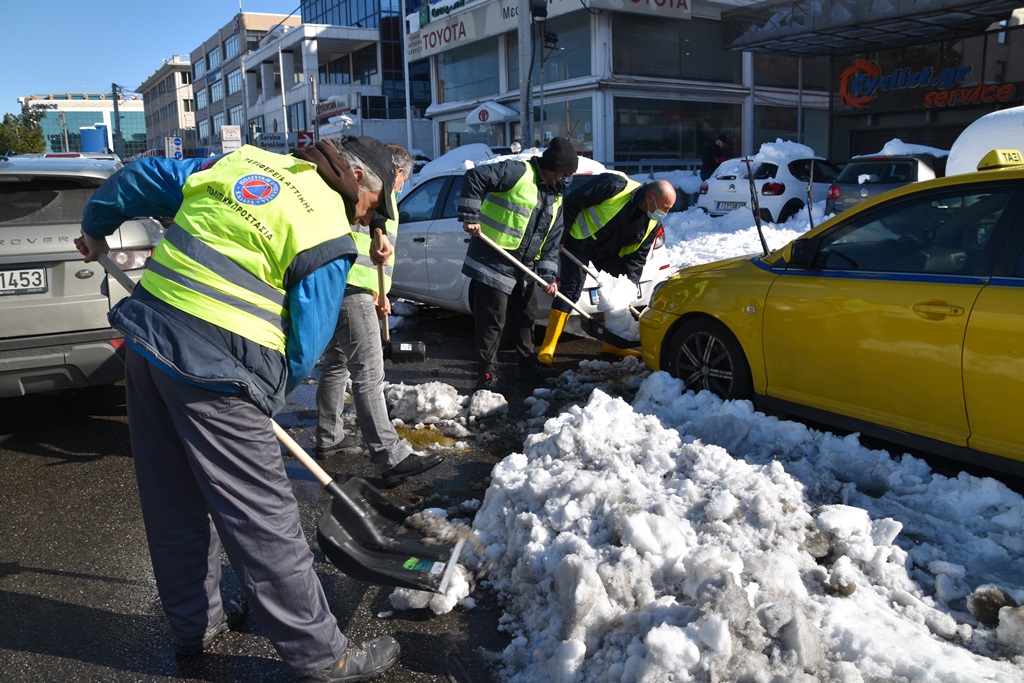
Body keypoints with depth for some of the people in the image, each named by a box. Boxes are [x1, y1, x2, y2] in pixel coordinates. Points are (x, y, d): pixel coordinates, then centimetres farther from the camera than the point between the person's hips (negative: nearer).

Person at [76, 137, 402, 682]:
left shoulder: (241, 162, 13)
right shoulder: (327, 236, -8)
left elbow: (143, 178, 22)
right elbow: (304, 345, -7)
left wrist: (96, 226, 39)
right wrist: (267, 394, 11)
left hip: (144, 335, 8)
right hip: (212, 370, -8)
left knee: (173, 501, 19)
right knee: (261, 518, -1)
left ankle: (194, 623, 38)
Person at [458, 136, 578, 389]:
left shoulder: (556, 199, 13)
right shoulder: (517, 171, -12)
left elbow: (551, 242, 13)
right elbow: (475, 177, -19)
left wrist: (548, 276, 4)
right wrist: (470, 217, -23)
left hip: (524, 267, 8)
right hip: (493, 262, -8)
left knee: (526, 316, 19)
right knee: (493, 320, -3)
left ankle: (528, 362, 36)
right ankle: (487, 373, 8)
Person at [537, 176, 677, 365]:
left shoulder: (652, 223, -8)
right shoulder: (616, 186, -29)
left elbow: (636, 257, -2)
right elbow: (572, 201, -25)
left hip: (609, 251, 7)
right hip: (578, 240, -7)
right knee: (570, 289, -14)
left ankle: (611, 343, 19)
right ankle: (547, 347, -11)